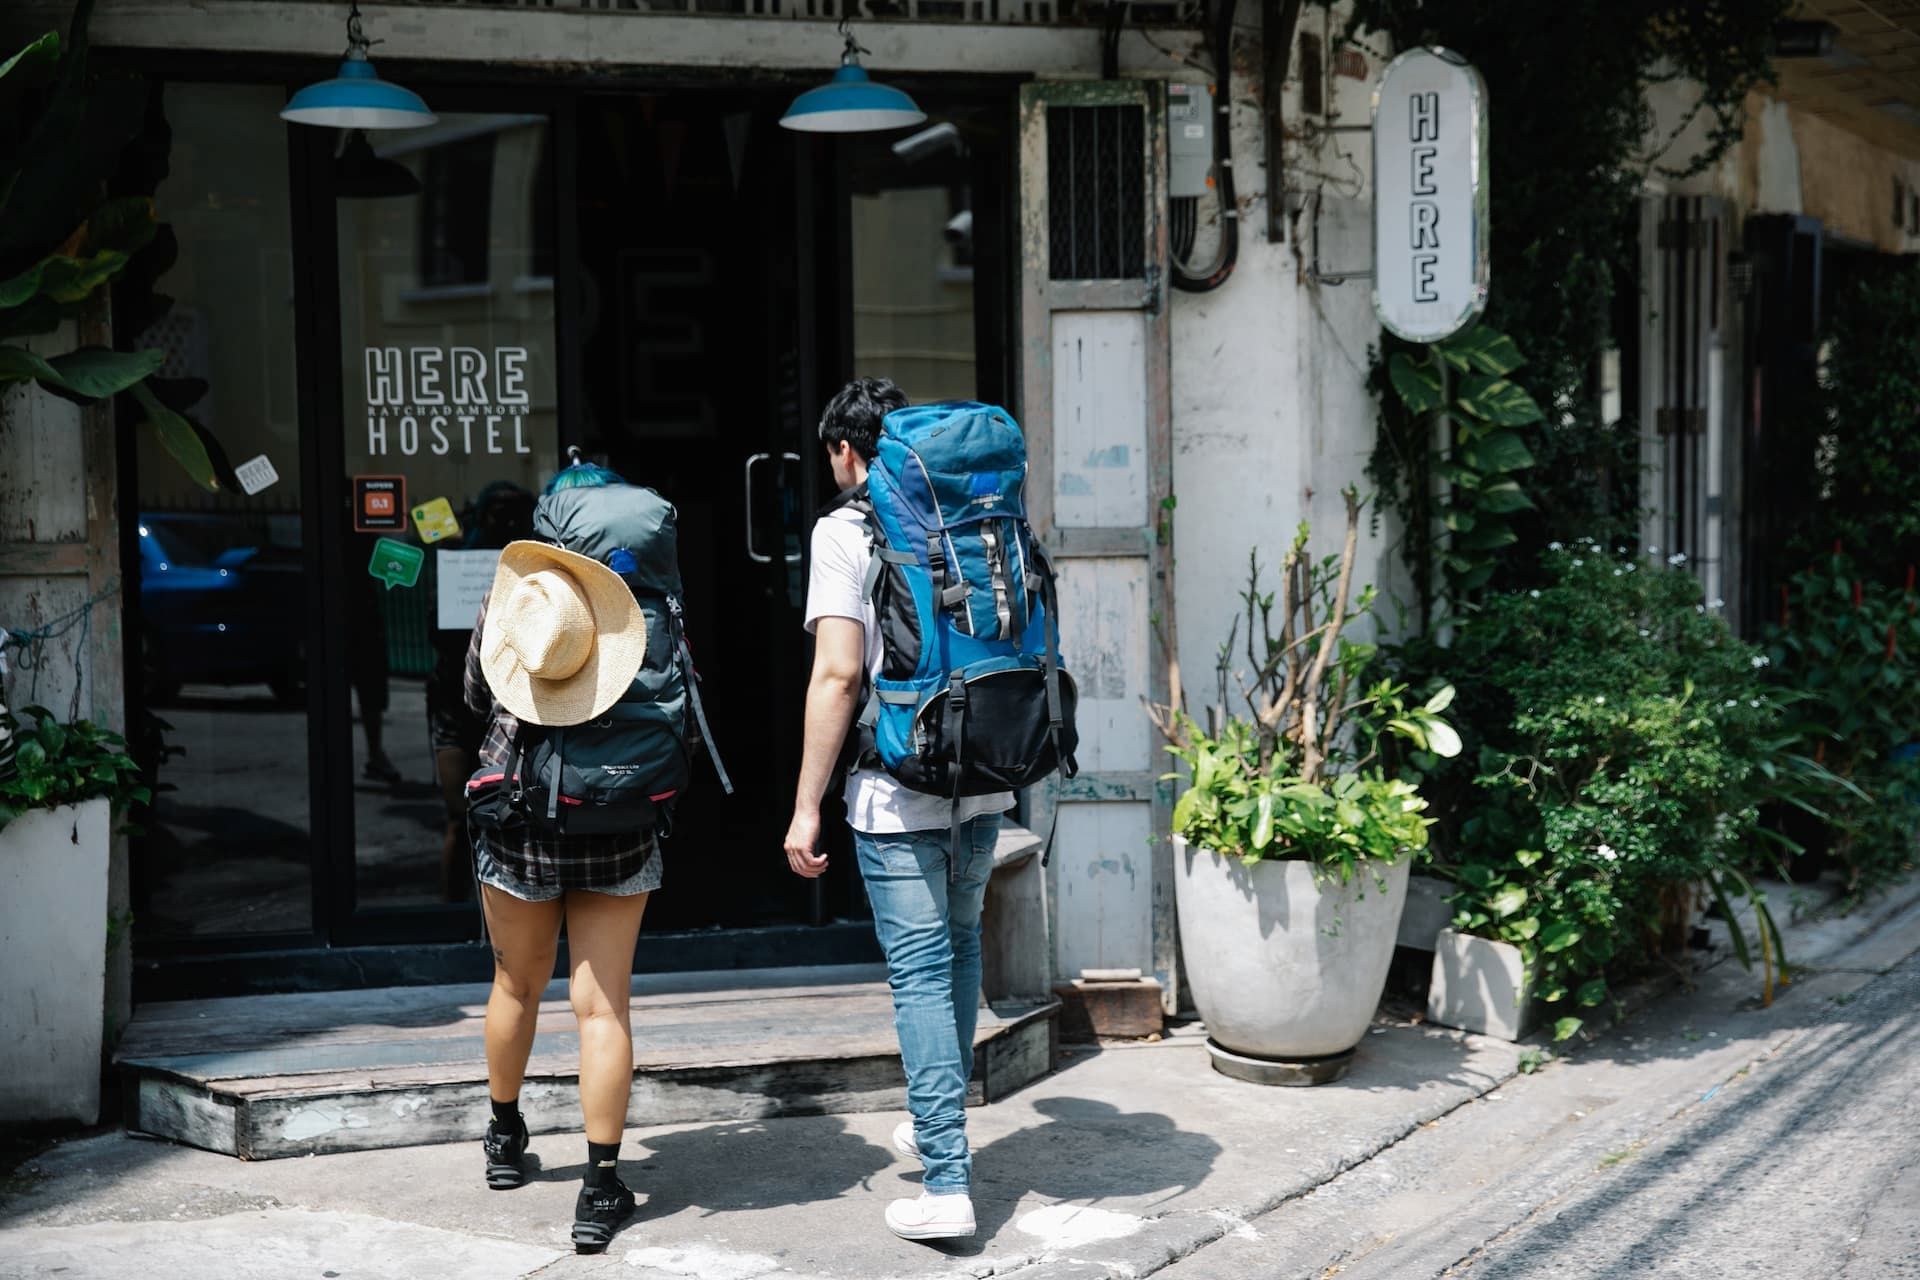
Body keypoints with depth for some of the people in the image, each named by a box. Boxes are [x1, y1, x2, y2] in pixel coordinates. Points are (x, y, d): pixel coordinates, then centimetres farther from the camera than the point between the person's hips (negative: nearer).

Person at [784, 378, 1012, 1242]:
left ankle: (947, 1186, -4)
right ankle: (940, 1129, 36)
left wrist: (806, 806, -10)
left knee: (921, 970, -3)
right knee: (959, 944, 22)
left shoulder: (844, 530, -6)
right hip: (985, 781, 6)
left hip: (899, 789, -6)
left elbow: (839, 672, -14)